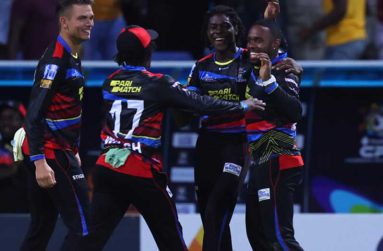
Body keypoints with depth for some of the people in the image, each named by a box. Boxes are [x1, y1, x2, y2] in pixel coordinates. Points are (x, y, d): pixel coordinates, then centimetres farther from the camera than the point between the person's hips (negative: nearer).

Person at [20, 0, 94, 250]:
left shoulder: (72, 57, 15)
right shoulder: (55, 59, -15)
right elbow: (35, 114, -22)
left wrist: (73, 152, 25)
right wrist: (40, 162, -28)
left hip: (59, 151, 10)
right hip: (50, 154, -10)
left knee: (41, 229, 12)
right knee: (83, 228, -11)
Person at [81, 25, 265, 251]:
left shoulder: (111, 82, 8)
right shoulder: (157, 84, -7)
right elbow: (200, 104, -5)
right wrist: (242, 106, 7)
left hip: (107, 167, 4)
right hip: (142, 173, -4)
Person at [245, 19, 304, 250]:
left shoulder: (284, 71, -10)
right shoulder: (258, 69, 15)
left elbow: (295, 111, -24)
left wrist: (269, 81, -30)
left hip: (277, 162, -10)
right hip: (261, 162, 10)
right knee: (257, 232, 15)